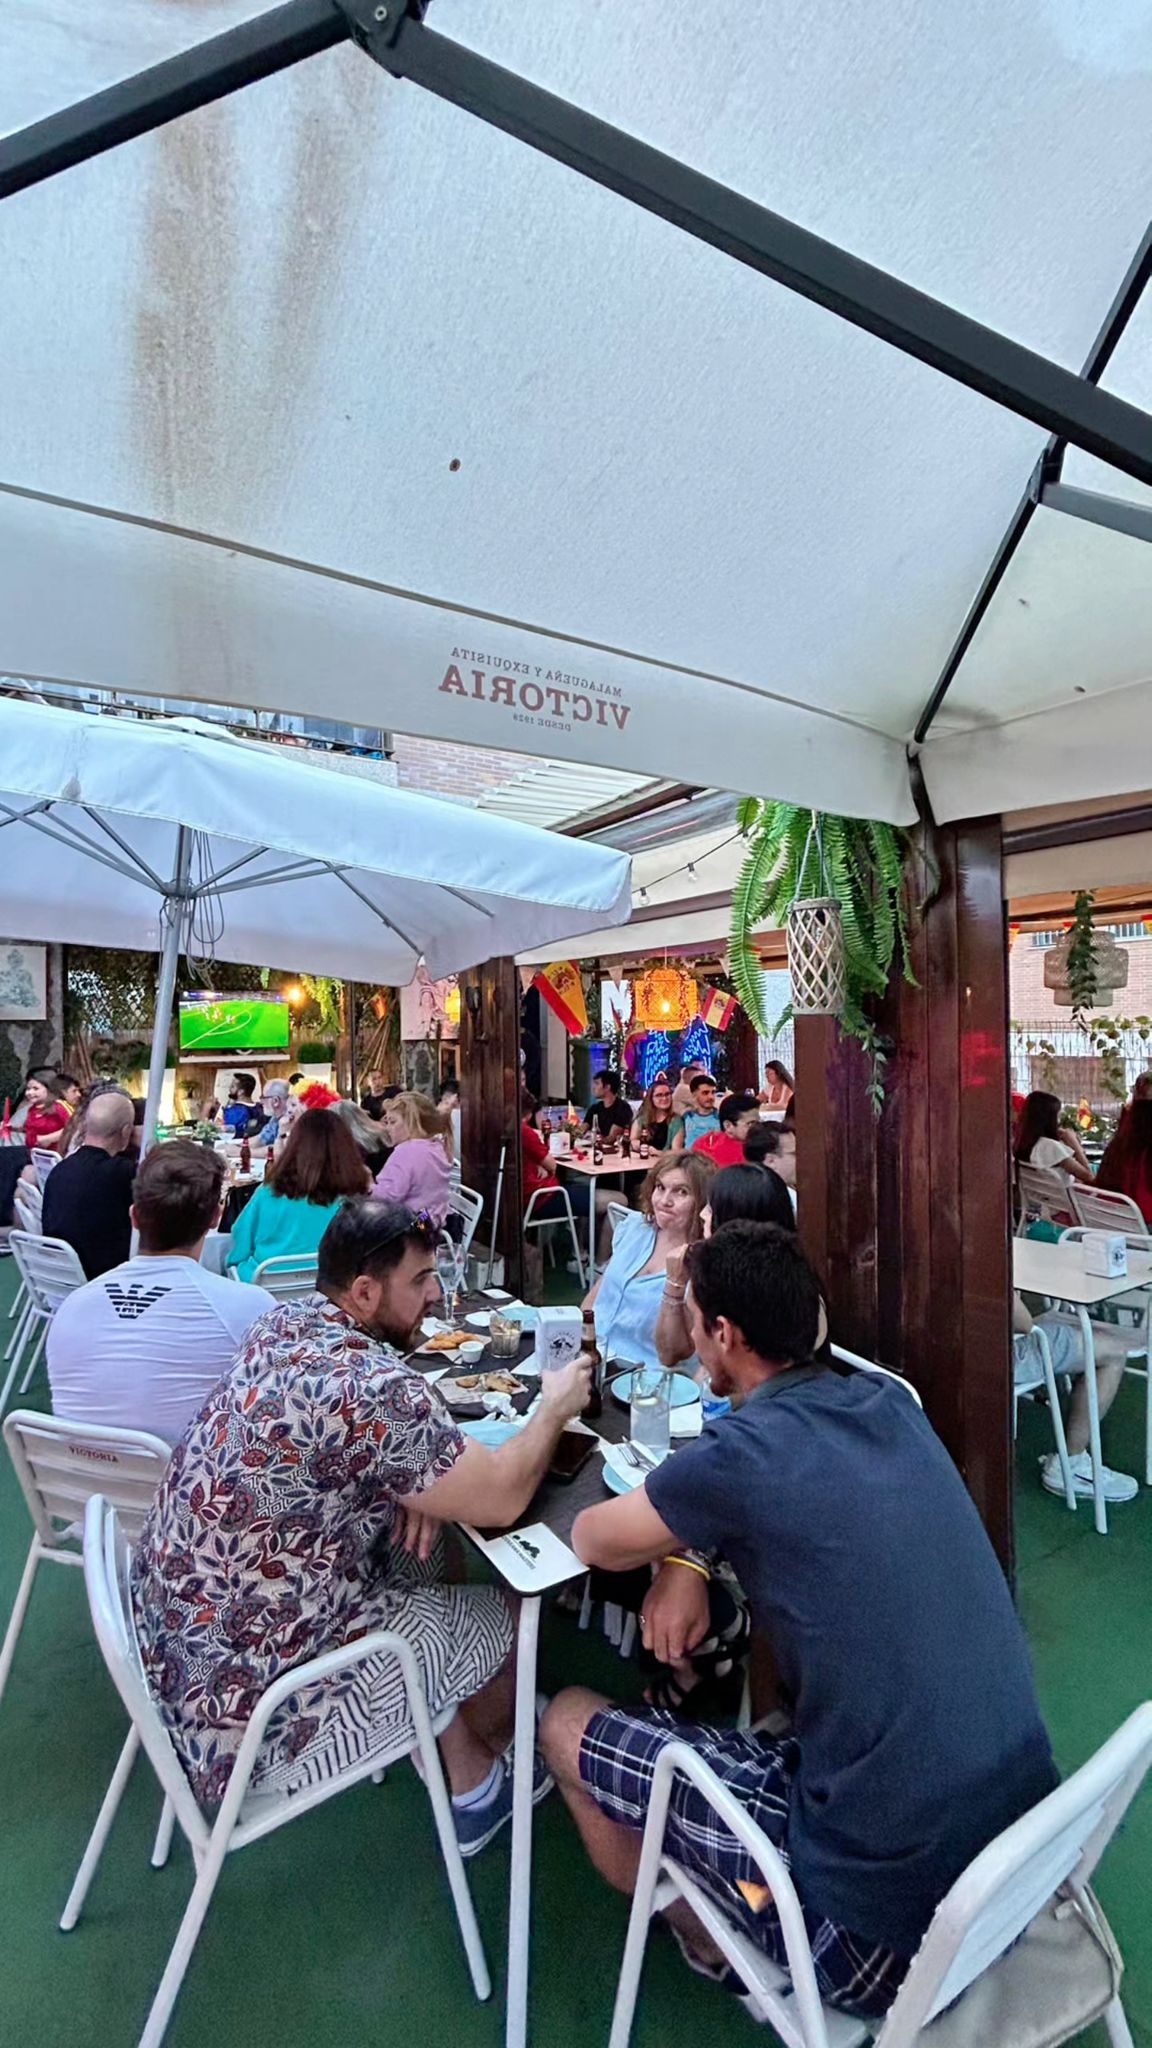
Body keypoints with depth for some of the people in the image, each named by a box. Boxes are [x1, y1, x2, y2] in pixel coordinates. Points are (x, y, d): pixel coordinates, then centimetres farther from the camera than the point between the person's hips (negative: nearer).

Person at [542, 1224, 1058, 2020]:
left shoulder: (740, 1455, -22)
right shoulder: (891, 1402, -3)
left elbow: (592, 1541, -5)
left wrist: (672, 1532, 13)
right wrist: (688, 1553, 2)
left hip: (887, 1926, -6)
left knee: (567, 1724, 7)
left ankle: (710, 1941, 30)